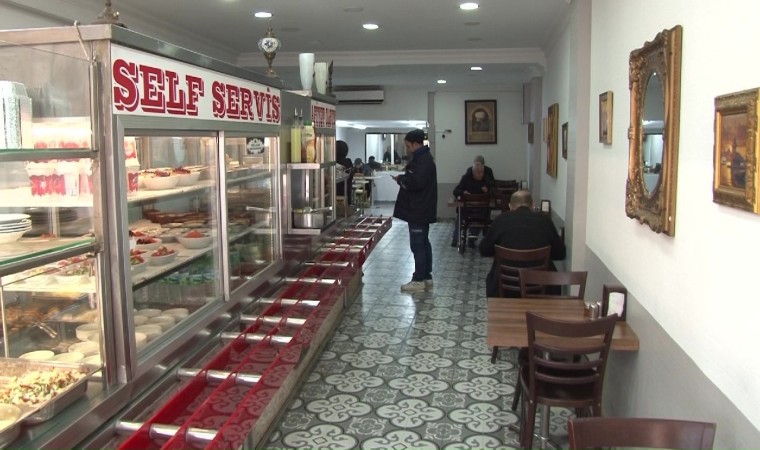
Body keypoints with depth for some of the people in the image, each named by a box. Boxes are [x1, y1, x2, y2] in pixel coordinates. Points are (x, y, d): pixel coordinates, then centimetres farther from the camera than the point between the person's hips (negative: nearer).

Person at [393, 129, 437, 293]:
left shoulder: (423, 160, -18)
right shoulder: (422, 158, 16)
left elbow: (416, 182, -29)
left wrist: (401, 179, -14)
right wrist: (403, 178, 4)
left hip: (418, 211, -11)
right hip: (420, 209, 11)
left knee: (417, 245, -5)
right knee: (423, 243, 13)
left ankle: (419, 280, 0)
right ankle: (427, 277, 20)